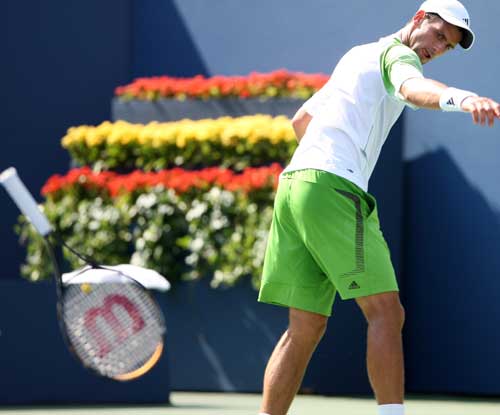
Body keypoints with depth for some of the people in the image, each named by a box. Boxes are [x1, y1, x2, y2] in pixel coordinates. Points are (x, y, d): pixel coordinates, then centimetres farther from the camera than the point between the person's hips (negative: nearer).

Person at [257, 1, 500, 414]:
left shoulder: (358, 55, 29)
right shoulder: (398, 53, 0)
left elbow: (301, 120, 38)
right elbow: (414, 88, -27)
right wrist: (463, 99, -46)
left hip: (294, 181, 9)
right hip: (333, 189, -9)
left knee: (307, 327, 8)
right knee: (386, 312, -14)